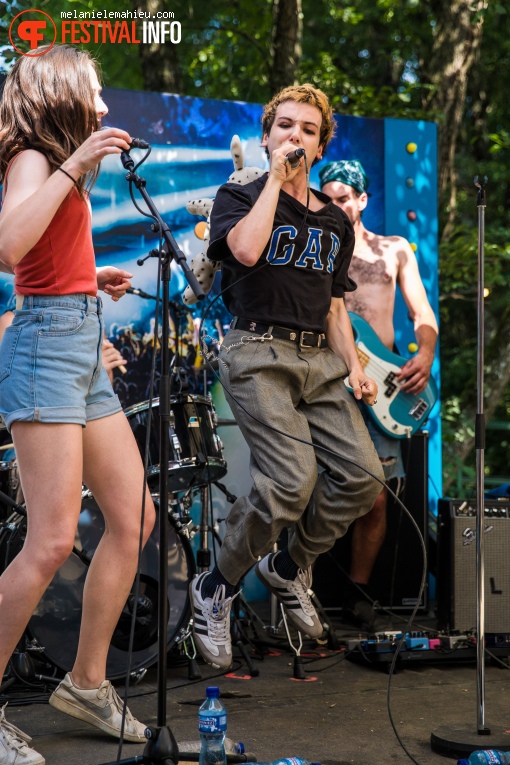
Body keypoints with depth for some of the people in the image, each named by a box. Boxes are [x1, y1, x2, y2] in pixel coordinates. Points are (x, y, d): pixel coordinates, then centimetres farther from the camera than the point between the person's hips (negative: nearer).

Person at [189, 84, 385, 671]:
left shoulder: (335, 222, 22)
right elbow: (248, 249, -17)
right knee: (293, 481, -22)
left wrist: (353, 367, 10)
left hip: (318, 360, 6)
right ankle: (216, 588, 0)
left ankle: (289, 567, 16)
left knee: (362, 477, -9)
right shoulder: (239, 197, 6)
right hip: (258, 352, -6)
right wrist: (276, 178, -6)